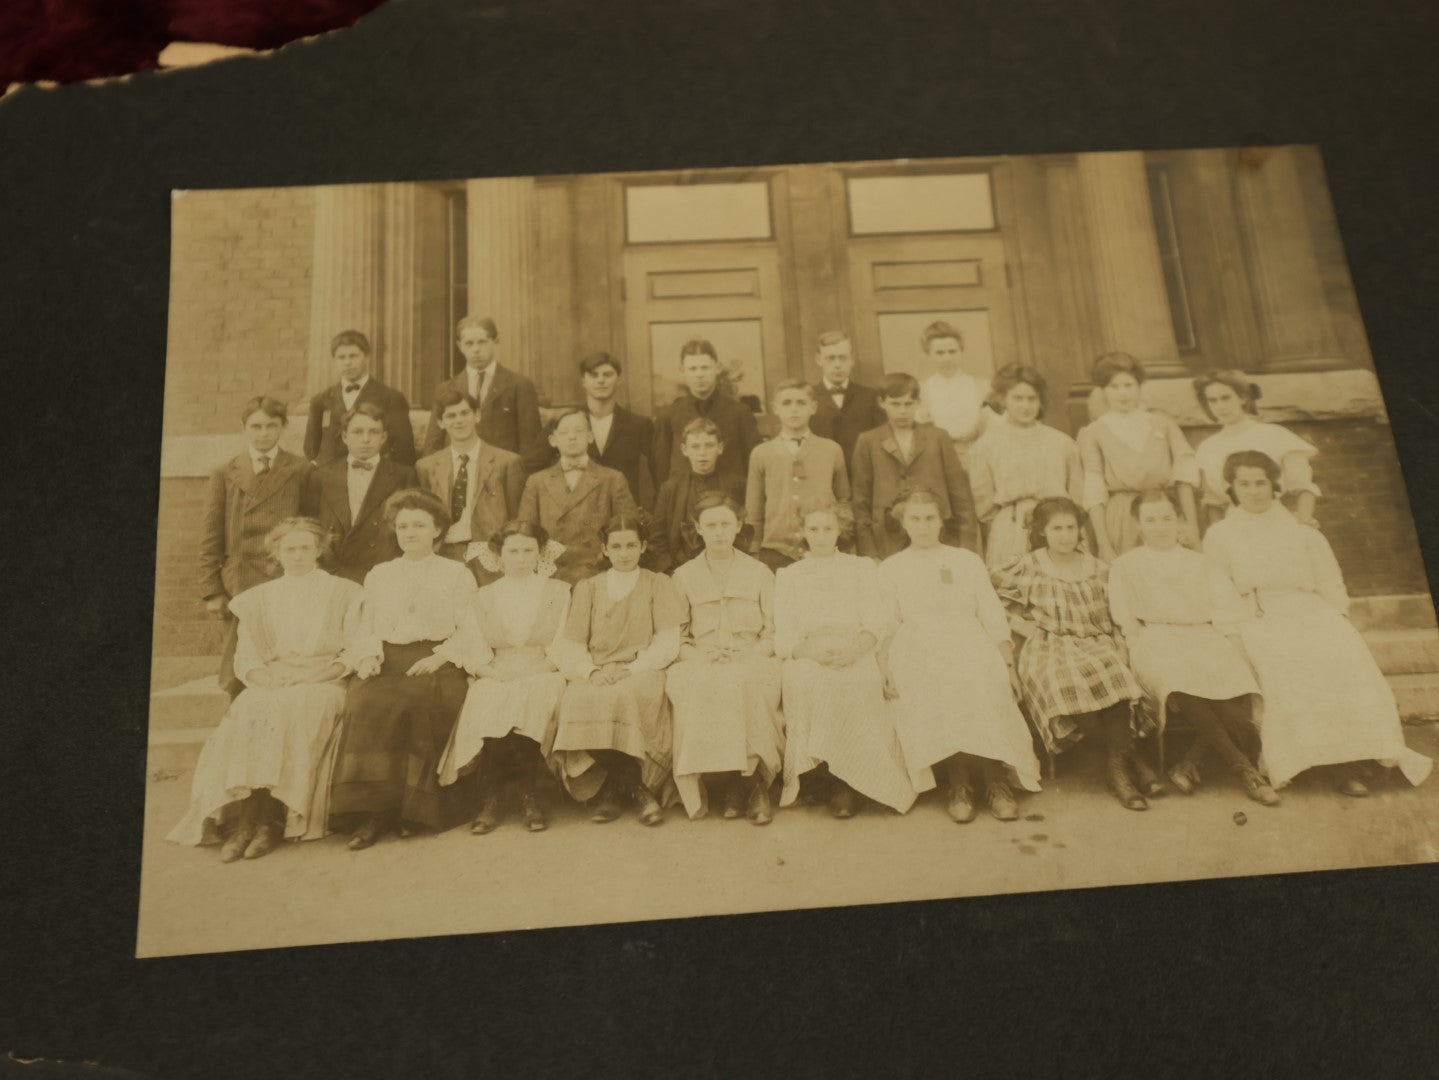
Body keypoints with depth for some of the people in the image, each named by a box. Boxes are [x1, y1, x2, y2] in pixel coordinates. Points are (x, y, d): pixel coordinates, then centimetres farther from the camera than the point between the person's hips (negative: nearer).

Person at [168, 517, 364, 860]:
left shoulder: (344, 593, 12)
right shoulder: (257, 599, 20)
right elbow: (244, 658, 12)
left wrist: (316, 672, -13)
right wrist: (265, 676, -11)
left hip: (323, 686, -2)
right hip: (270, 686, 3)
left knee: (290, 709, -35)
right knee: (248, 711, -31)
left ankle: (271, 820, -38)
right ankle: (245, 818, -39)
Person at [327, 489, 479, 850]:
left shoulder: (457, 573, 14)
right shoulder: (379, 575, 24)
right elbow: (366, 629, 19)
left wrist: (441, 657, -11)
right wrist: (368, 655, -2)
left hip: (436, 664, -2)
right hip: (387, 662, 3)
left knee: (413, 704, -34)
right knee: (366, 702, -31)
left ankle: (414, 806, -21)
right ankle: (374, 806, -28)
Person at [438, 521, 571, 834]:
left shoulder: (558, 592, 14)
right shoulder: (484, 598, 19)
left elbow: (564, 649, 4)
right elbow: (472, 650, 8)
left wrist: (531, 670, -10)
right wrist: (495, 673, -10)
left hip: (541, 676, -1)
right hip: (495, 679, 1)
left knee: (529, 706, -34)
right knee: (486, 707, -32)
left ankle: (494, 798, -21)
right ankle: (526, 796, -24)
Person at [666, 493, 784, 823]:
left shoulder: (759, 573, 16)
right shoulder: (684, 576, 17)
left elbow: (773, 633, 10)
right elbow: (676, 636, 11)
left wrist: (748, 657, -9)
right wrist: (700, 657, -9)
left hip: (751, 662, 0)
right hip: (701, 664, 0)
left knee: (748, 681, -37)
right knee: (690, 684, -36)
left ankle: (753, 779, -28)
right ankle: (730, 781, -29)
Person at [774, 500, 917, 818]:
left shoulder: (862, 568, 23)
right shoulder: (788, 575, 24)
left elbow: (877, 623, 9)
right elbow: (782, 636, 10)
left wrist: (854, 649, -13)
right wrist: (808, 651, -12)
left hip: (855, 656, 0)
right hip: (807, 657, 1)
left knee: (857, 683, -36)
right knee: (802, 681, -35)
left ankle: (848, 783, -28)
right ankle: (826, 778, -26)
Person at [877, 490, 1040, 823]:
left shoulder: (968, 561, 22)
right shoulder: (890, 568, 19)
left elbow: (993, 617, 16)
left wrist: (1008, 666, 2)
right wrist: (885, 671, -8)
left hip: (970, 644, 1)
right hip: (918, 649, -1)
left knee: (987, 689, -33)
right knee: (931, 694, -35)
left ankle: (995, 779, -25)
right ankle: (956, 780, -27)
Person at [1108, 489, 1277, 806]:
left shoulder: (1203, 565, 28)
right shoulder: (1125, 567, 21)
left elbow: (1227, 613, 15)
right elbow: (1126, 620, 9)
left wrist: (1228, 641, -5)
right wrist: (1144, 646, -9)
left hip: (1205, 639, 3)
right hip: (1155, 641, -3)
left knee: (1235, 675, -33)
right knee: (1181, 679, -38)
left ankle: (1190, 764, -30)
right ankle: (1244, 769, -36)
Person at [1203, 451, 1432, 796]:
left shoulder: (1303, 532, 21)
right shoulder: (1220, 535, 17)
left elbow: (1332, 585, 16)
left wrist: (1337, 617, -1)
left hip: (1310, 613, 2)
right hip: (1258, 621, -2)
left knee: (1345, 653, -31)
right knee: (1284, 662, -35)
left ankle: (1350, 754, -31)